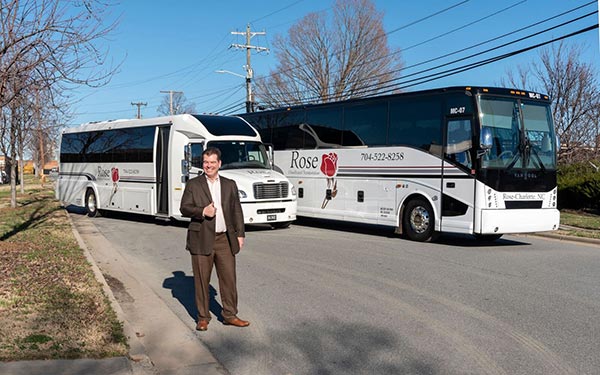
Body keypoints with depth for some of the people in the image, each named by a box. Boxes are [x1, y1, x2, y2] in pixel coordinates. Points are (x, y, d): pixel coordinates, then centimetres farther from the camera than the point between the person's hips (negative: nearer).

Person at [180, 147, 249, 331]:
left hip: (225, 239, 2)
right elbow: (184, 208, -1)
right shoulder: (193, 184, 5)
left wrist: (240, 234, 7)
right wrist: (202, 211, -18)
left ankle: (230, 315, 17)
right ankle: (203, 317, 16)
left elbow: (237, 211, 13)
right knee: (201, 280, 4)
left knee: (229, 278, 4)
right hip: (202, 240, -2)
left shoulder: (230, 185, 13)